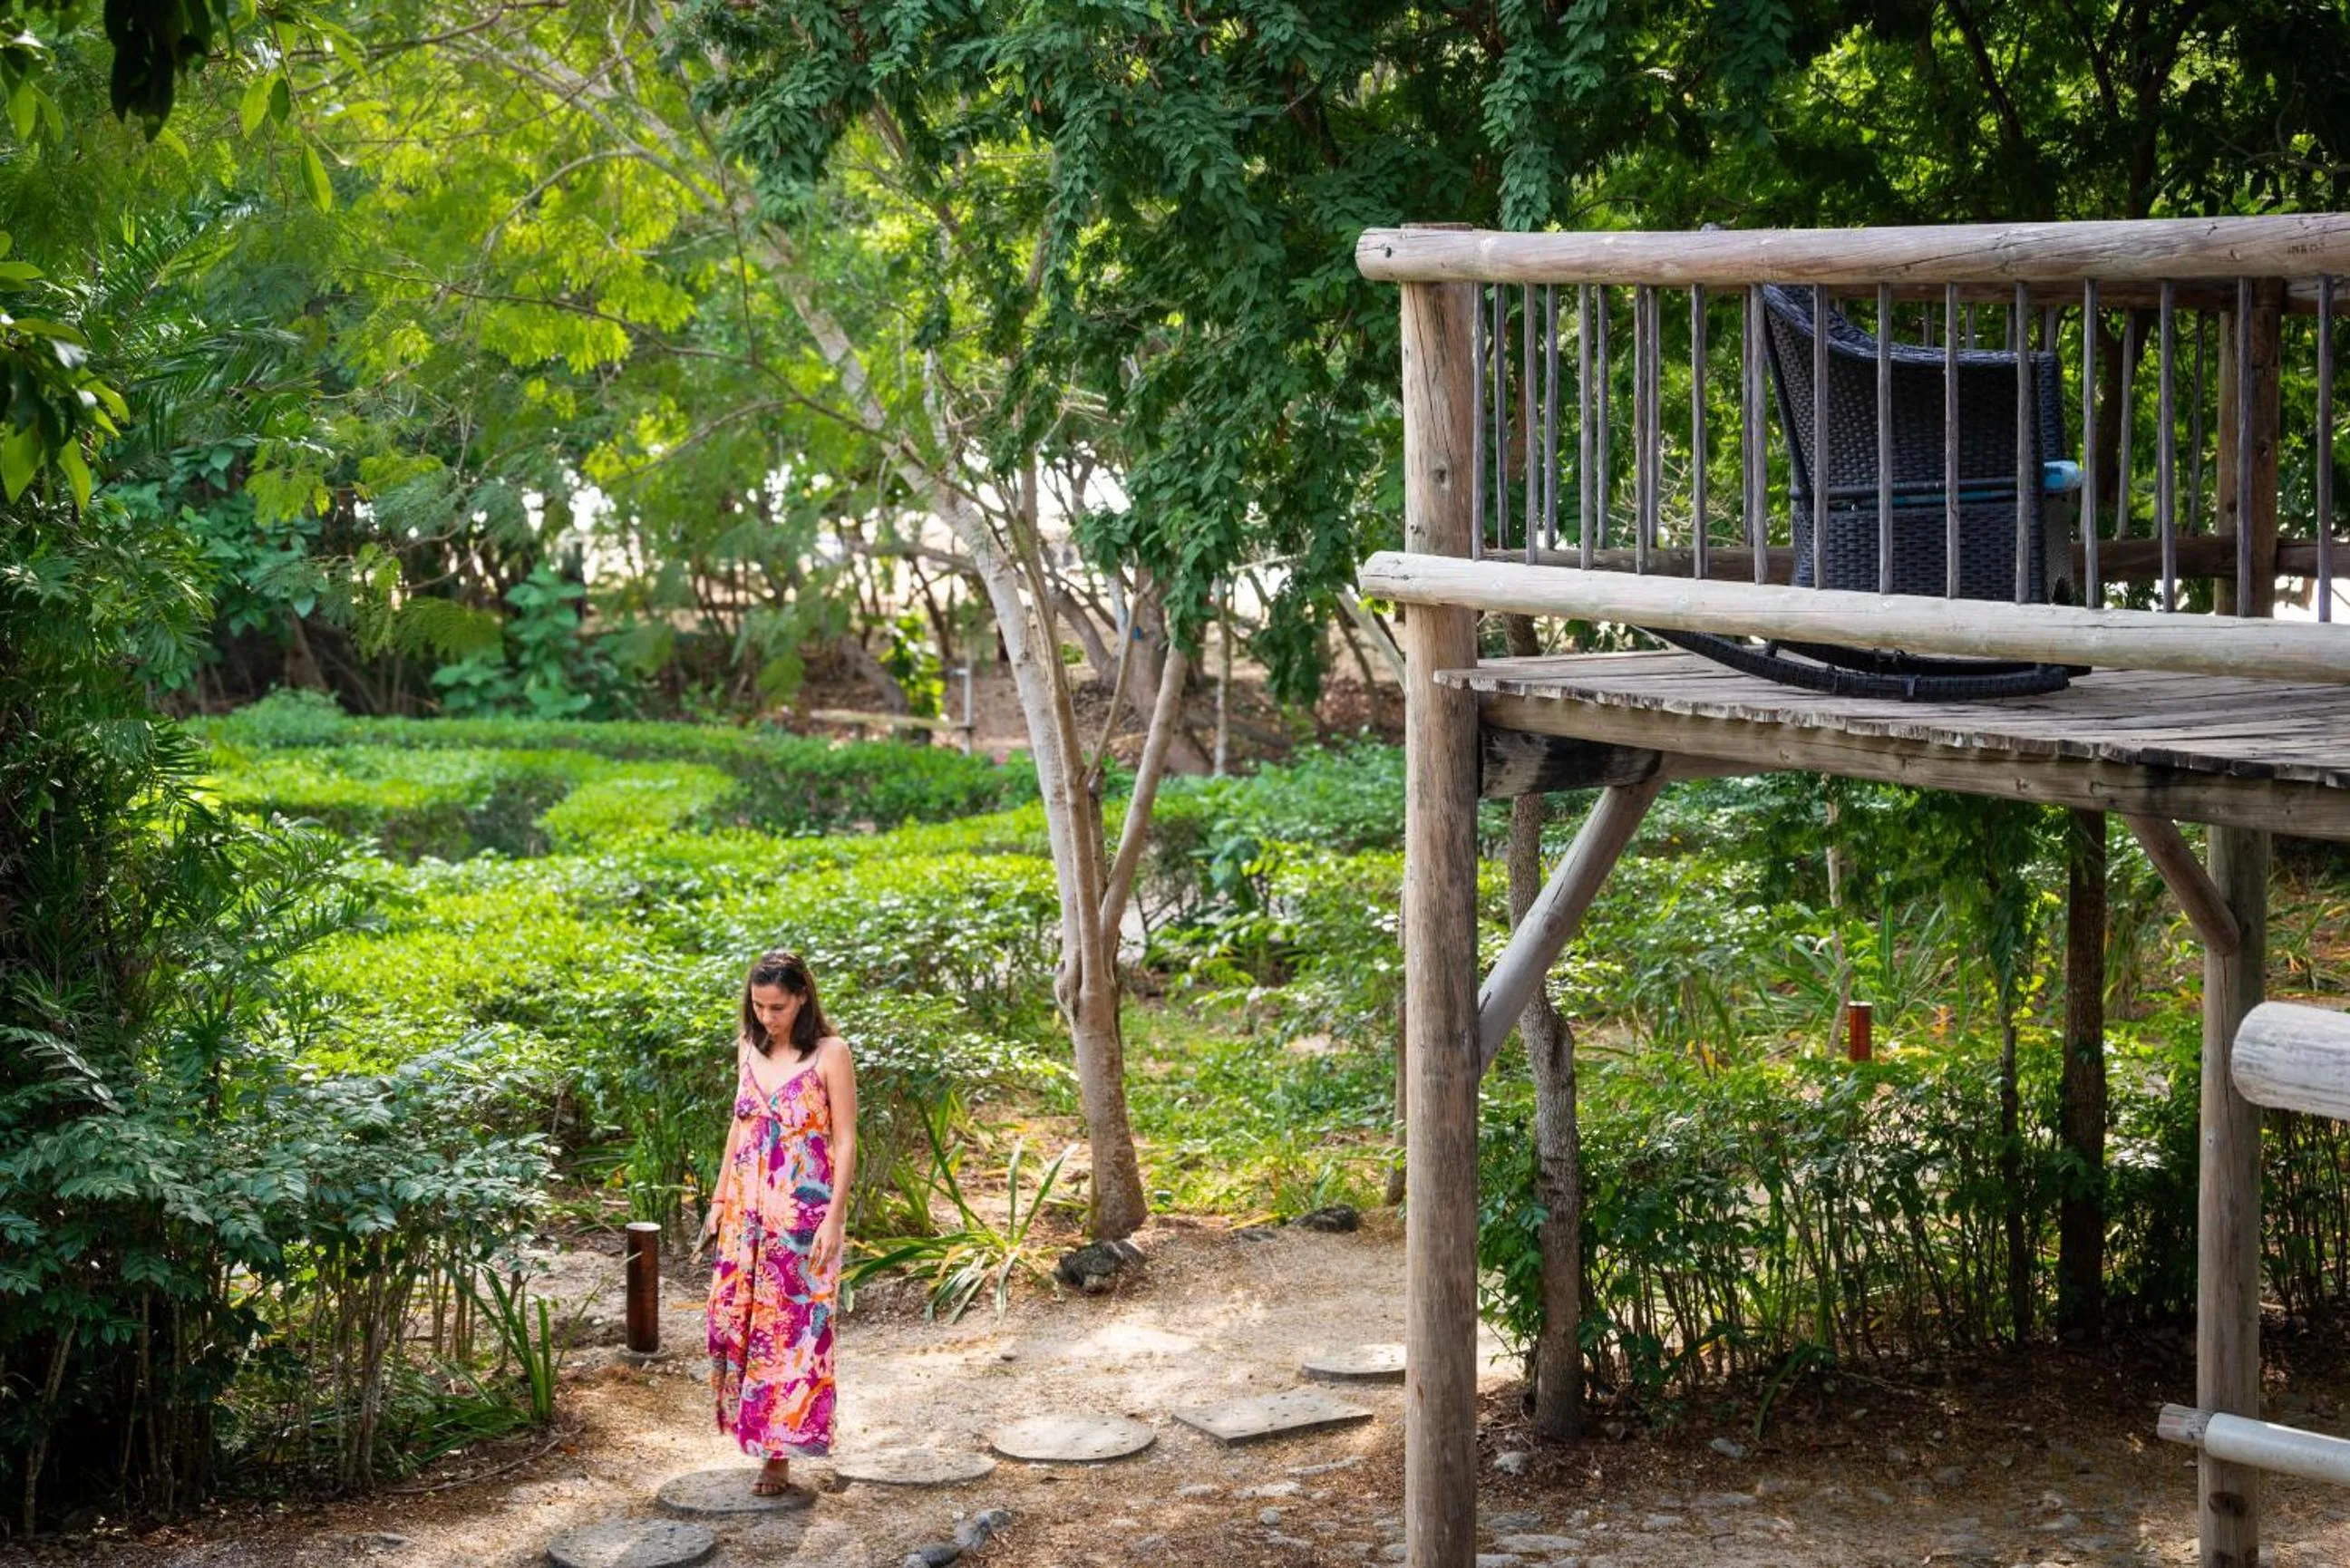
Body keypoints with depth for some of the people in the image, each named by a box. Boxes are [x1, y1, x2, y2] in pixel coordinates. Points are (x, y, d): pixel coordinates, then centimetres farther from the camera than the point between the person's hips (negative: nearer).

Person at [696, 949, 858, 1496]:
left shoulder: (830, 1053, -8)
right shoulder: (749, 1048, 8)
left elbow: (846, 1141, -9)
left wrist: (833, 1218, -14)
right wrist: (718, 1201, 14)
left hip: (804, 1212, -5)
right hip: (748, 1208, 5)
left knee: (793, 1327, -3)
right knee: (735, 1320, 3)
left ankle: (779, 1451, 3)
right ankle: (754, 1427, 19)